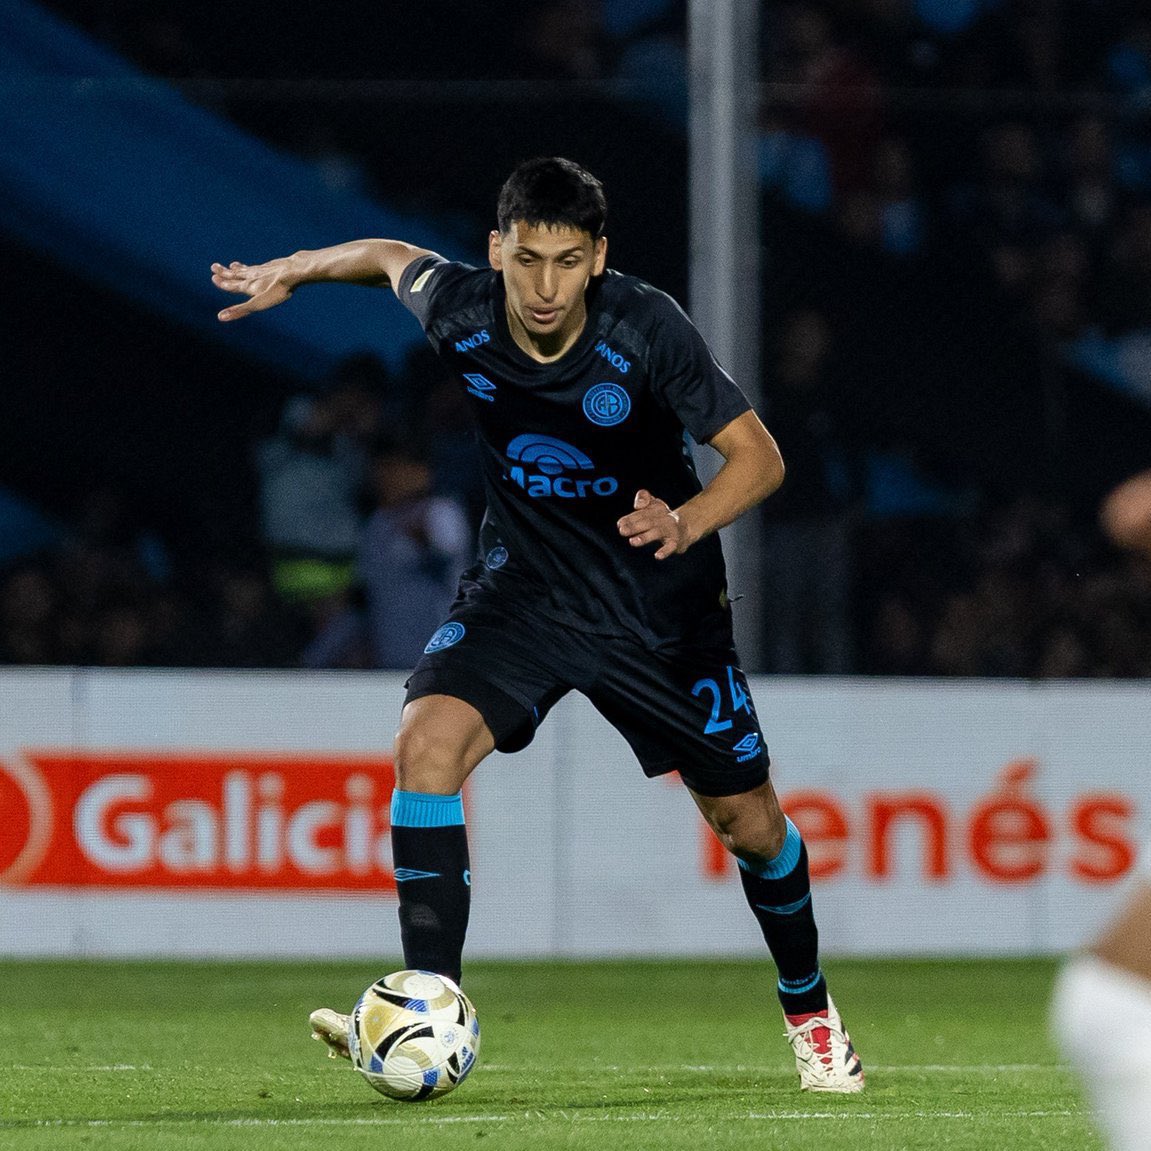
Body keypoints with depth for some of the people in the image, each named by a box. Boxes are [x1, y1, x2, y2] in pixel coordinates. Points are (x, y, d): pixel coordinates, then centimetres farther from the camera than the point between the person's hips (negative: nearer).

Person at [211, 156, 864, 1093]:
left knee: (746, 820, 8)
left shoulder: (646, 329, -24)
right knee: (427, 741, -25)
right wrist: (293, 271, 15)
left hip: (659, 602, -2)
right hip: (524, 583, 2)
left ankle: (810, 1011, 37)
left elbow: (758, 456, -19)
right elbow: (393, 258, 9)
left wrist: (688, 521, -36)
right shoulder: (461, 311, -16)